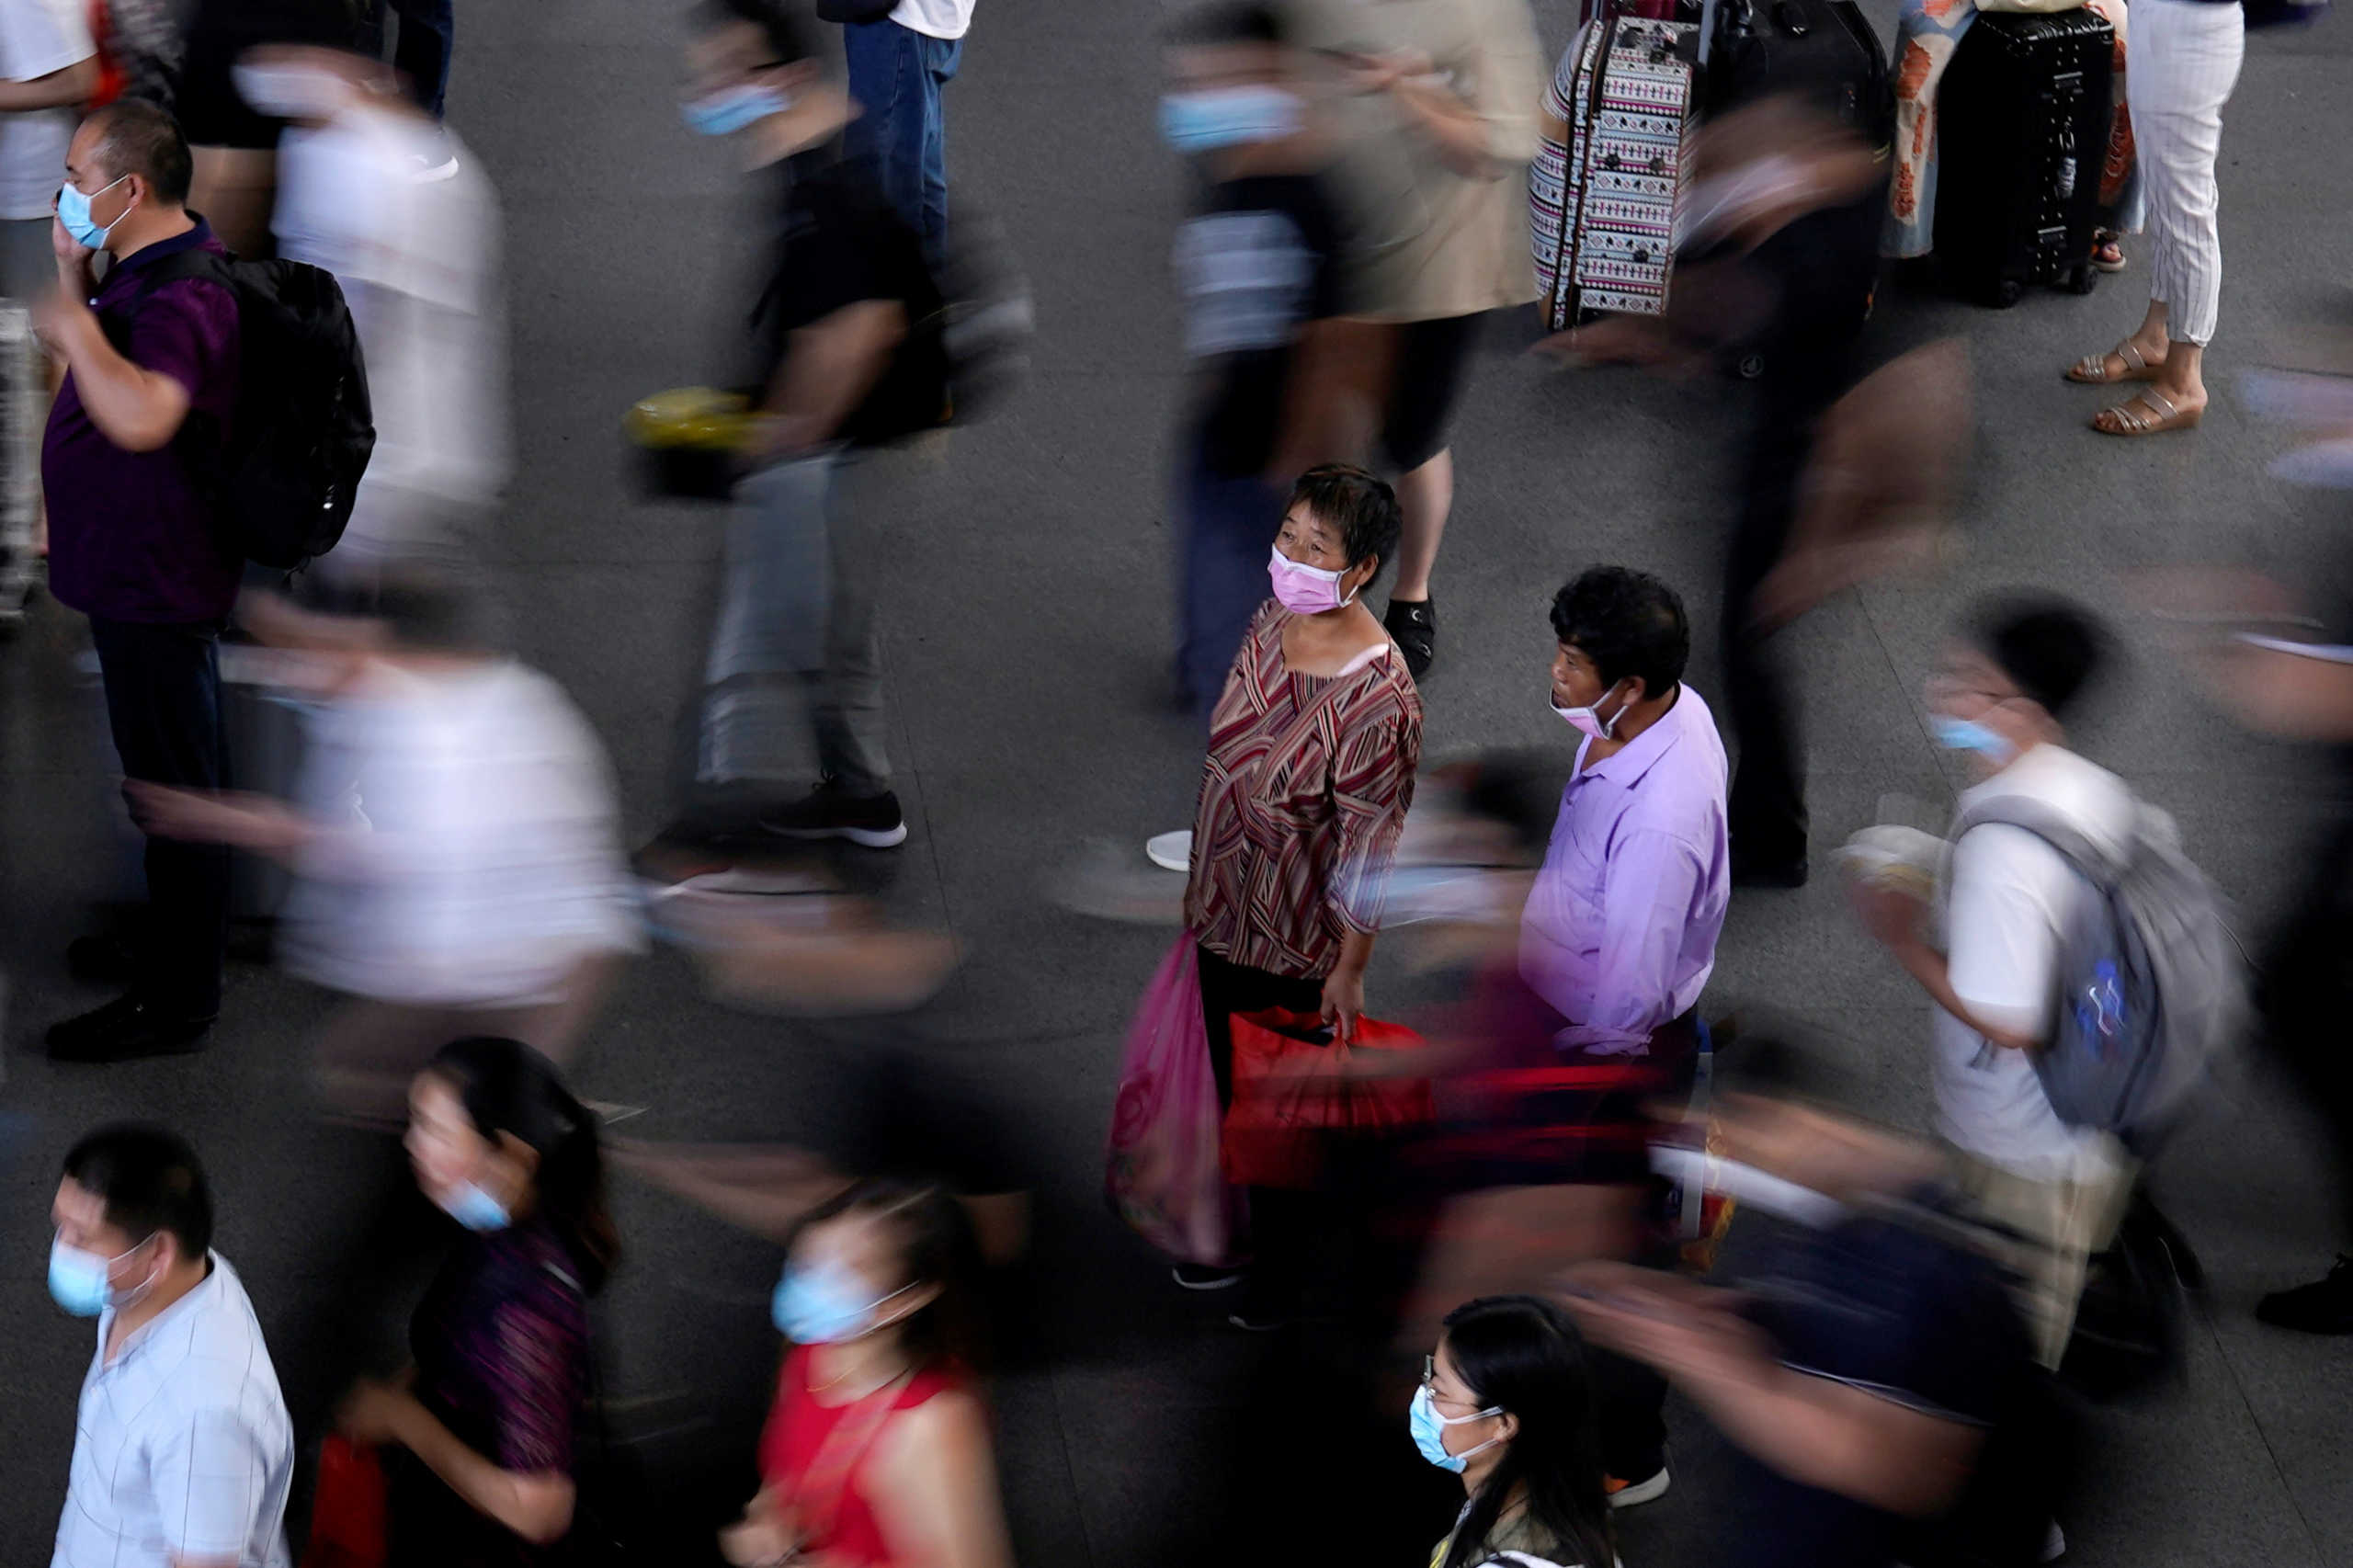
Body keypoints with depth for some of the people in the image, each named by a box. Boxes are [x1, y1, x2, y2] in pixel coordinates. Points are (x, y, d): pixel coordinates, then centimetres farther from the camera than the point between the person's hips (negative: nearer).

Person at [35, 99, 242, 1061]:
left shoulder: (180, 298, -27)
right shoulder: (147, 269, 7)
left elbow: (139, 417, -45)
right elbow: (105, 366, 21)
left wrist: (75, 327, -32)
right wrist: (73, 275, 5)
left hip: (154, 584, -11)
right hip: (136, 574, 11)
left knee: (173, 790, 1)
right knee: (169, 781, 23)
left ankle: (176, 1003, 11)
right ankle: (173, 951, 38)